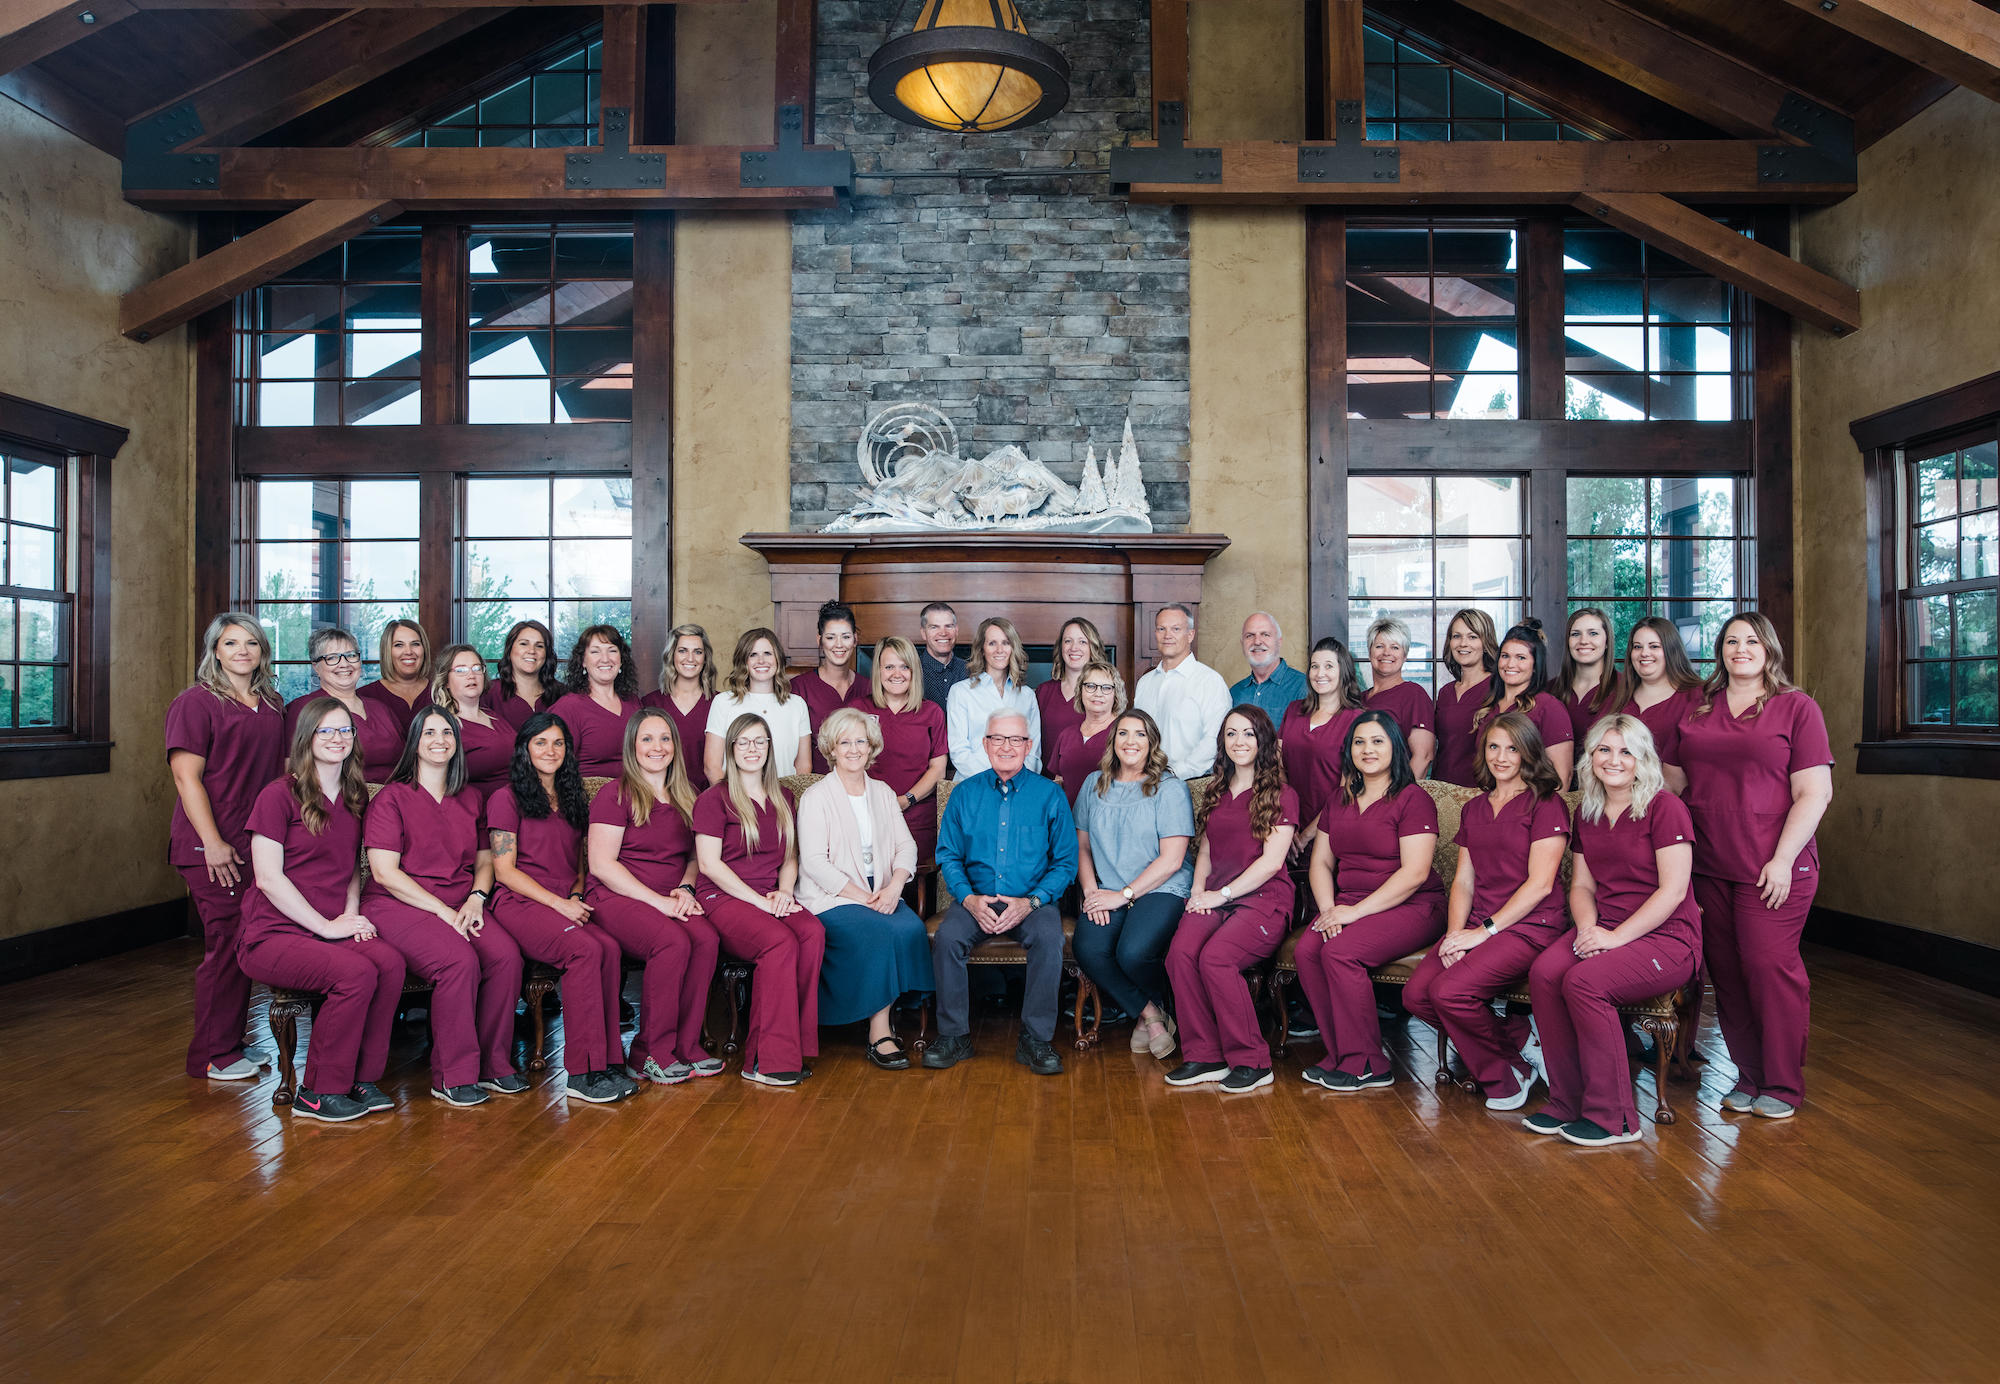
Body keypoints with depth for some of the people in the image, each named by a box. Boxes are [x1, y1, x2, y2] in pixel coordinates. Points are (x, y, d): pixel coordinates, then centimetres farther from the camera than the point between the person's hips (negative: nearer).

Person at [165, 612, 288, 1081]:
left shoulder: (273, 705, 15)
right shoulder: (197, 702, -4)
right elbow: (187, 776, -10)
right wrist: (213, 842, -16)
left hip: (262, 843, 6)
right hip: (213, 847, -6)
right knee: (227, 944, -4)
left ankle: (230, 1044, 20)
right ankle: (212, 1056, 8)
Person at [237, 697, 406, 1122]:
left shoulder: (355, 798, 15)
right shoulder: (279, 795, -6)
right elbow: (268, 878, -11)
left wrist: (350, 914, 3)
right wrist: (327, 927, -13)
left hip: (332, 930, 5)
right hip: (275, 933, -5)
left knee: (391, 962, -26)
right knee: (357, 972, -31)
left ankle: (362, 1079, -10)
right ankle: (317, 1094, -12)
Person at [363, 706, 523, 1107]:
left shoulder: (470, 801, 18)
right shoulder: (391, 798, 0)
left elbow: (485, 861, 20)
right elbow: (385, 872, -8)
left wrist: (475, 898, -3)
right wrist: (443, 910, -14)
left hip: (460, 907, 5)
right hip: (399, 906, -5)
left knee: (506, 954, -25)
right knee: (460, 960, -32)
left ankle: (494, 1065, -10)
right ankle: (452, 1076, -17)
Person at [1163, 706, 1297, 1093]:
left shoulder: (1282, 795, 4)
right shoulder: (1216, 794, 23)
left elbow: (1271, 861, -6)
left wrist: (1222, 893, -11)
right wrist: (1198, 890, 5)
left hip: (1264, 899, -5)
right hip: (1215, 898, 5)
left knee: (1215, 956, -32)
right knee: (1181, 952, -27)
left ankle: (1251, 1061, -17)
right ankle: (1204, 1056, -17)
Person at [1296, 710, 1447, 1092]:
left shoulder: (1413, 799, -6)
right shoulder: (1340, 800, 16)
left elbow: (1414, 873, -14)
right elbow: (1321, 861, 15)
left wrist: (1357, 910, -18)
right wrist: (1328, 909, -5)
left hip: (1410, 907, -6)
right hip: (1349, 905, 6)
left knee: (1340, 951, -29)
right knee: (1307, 949, -21)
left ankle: (1366, 1064, -14)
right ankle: (1340, 1054, -10)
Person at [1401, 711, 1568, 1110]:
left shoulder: (1546, 804, -2)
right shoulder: (1473, 810, 19)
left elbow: (1540, 883, -9)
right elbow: (1464, 880, 14)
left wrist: (1484, 930, -14)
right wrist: (1455, 932, -4)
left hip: (1529, 926, -6)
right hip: (1479, 926, 7)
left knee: (1449, 991, -27)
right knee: (1416, 995, -17)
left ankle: (1505, 1075, 0)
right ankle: (1517, 1040, 3)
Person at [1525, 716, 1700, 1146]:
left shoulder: (1665, 807, -7)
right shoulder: (1586, 813, 14)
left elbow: (1673, 890, -13)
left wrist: (1615, 937, -19)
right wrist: (1588, 927, -5)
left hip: (1667, 937, -6)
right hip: (1604, 931, 6)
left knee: (1584, 981, -31)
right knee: (1544, 972, -24)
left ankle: (1613, 1117, -16)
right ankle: (1567, 1103, -11)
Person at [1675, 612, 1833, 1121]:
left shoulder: (1796, 707, 1)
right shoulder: (1697, 706, 12)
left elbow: (1815, 793, -4)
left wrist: (1782, 860, -12)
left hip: (1771, 866, -4)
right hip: (1708, 865, 4)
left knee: (1770, 965, -5)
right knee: (1725, 970, 6)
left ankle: (1783, 1085, 10)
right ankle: (1749, 1077, 18)